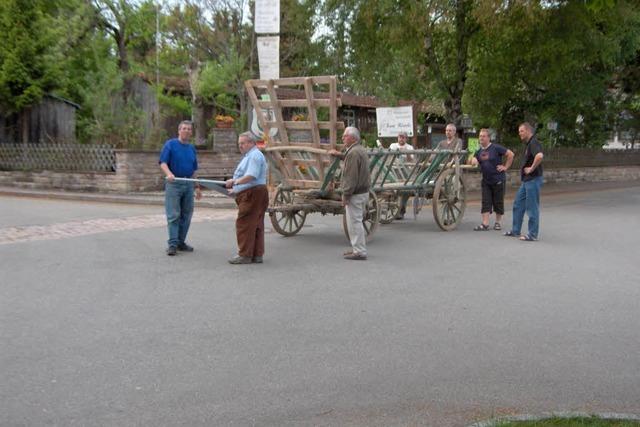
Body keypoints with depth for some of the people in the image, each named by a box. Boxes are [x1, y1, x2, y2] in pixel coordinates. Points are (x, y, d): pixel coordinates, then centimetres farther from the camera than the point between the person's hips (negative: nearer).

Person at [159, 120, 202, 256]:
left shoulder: (192, 148, 15)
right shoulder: (170, 144, -1)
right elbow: (163, 162, -9)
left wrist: (197, 187, 18)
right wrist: (169, 174, -28)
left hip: (188, 184, 5)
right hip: (174, 183, -5)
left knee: (186, 215, 7)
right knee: (173, 215, -7)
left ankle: (181, 242, 15)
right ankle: (173, 244, -6)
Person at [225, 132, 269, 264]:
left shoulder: (255, 156, -11)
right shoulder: (249, 156, 24)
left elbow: (251, 176, -23)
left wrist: (235, 181, -19)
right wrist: (235, 189, 22)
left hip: (253, 194, -11)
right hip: (250, 195, 11)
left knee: (244, 224, -9)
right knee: (256, 225, 10)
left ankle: (245, 255, -5)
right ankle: (257, 255, 13)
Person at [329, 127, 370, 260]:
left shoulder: (353, 153, -19)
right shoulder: (361, 150, 14)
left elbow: (351, 177, -23)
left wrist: (346, 194, -21)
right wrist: (340, 155, 41)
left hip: (355, 194, -10)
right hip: (363, 191, 10)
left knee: (354, 222, -5)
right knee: (356, 221, 18)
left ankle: (359, 252, -1)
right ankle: (358, 248, 26)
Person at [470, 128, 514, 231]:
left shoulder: (496, 148, -11)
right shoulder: (479, 151, 7)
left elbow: (510, 154, -10)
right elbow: (474, 159, 12)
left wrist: (505, 167, -10)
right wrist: (473, 160, -11)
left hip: (498, 180, -5)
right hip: (486, 181, 5)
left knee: (498, 202, 5)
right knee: (486, 202, -1)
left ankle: (498, 222, 18)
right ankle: (485, 224, -2)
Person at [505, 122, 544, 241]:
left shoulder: (533, 143, -16)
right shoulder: (528, 144, 16)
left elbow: (539, 156, -36)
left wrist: (531, 169, -24)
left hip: (533, 179, -10)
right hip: (526, 180, 11)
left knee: (532, 207, -4)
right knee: (518, 204, 15)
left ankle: (533, 234, 4)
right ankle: (515, 230, 23)